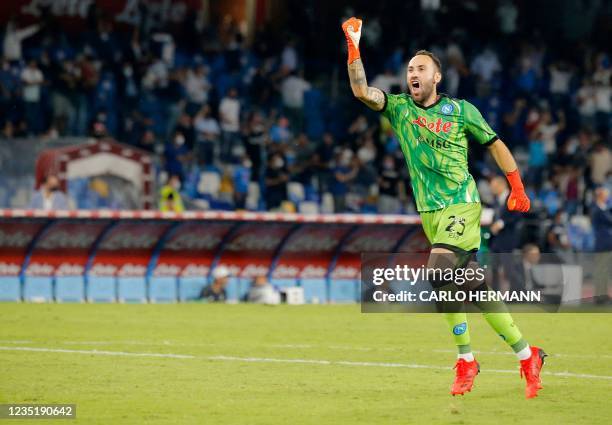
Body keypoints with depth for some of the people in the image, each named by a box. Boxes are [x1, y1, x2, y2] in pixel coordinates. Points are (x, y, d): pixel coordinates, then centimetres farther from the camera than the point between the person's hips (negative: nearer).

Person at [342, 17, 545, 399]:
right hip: (430, 211, 5)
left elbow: (496, 145, 8)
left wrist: (518, 189, 3)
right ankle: (527, 355, 14)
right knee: (474, 288, 4)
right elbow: (361, 90, -5)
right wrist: (353, 47, -15)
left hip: (461, 205, -5)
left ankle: (466, 359, -10)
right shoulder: (399, 109, 8)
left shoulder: (460, 110, 1)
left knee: (440, 274, -23)